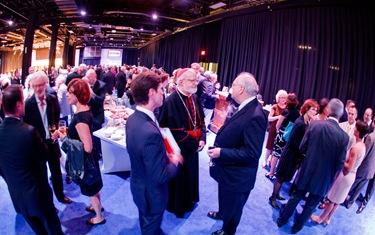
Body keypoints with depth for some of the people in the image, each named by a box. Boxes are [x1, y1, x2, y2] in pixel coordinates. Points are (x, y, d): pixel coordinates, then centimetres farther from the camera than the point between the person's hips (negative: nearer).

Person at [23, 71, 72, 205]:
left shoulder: (53, 99, -5)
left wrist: (56, 130, -12)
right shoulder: (28, 104, -14)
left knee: (56, 171, 18)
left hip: (52, 141, 3)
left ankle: (60, 195, 39)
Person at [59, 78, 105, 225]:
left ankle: (99, 217, 38)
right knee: (93, 184, 29)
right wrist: (67, 134, -3)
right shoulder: (84, 109, -4)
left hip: (85, 159, -8)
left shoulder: (80, 117, -33)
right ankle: (98, 206, 54)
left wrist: (65, 138, -22)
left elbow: (87, 147, -33)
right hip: (88, 158, 9)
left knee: (89, 188, 14)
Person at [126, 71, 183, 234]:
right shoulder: (150, 132, -40)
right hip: (151, 192, -8)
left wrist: (164, 156, -2)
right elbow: (159, 177, -32)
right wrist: (174, 162, -15)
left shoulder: (133, 118, -10)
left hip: (139, 184, 8)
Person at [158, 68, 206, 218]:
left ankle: (188, 201, 48)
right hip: (179, 148, -7)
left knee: (190, 175, 24)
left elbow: (201, 121, 5)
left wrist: (202, 139, -11)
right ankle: (177, 206, 37)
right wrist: (195, 144, -18)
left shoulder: (194, 98, 1)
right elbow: (176, 131, -24)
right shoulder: (171, 101, -23)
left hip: (193, 146, 7)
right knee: (178, 177, 13)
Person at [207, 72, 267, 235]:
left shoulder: (255, 116, -32)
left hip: (236, 174, -9)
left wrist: (221, 152, -28)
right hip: (228, 169, 9)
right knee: (225, 199, 34)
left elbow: (252, 152, -31)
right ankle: (222, 213, 62)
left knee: (232, 207, 19)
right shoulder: (245, 107, -3)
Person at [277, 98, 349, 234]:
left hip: (306, 172, 1)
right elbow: (340, 164, -10)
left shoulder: (315, 124, -14)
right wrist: (332, 179, 8)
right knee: (311, 205, 19)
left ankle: (282, 220, 37)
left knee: (295, 197, 21)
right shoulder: (344, 136, -14)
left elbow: (302, 148, -8)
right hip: (324, 179, 0)